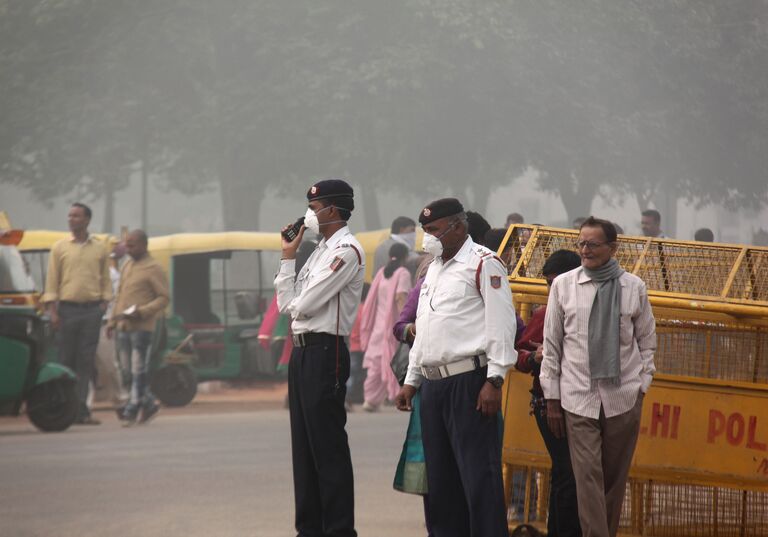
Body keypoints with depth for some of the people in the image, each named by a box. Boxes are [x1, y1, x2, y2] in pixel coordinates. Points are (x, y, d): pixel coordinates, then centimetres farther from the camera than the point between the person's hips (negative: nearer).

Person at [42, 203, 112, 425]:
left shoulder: (100, 249, 9)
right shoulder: (60, 248, 5)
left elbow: (106, 279, 11)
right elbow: (52, 280, 3)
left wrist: (105, 303, 0)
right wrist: (52, 310, -4)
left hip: (92, 309, 1)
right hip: (68, 308, -1)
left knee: (86, 361, -2)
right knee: (66, 359, 0)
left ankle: (80, 410, -2)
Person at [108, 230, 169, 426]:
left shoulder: (153, 269, -6)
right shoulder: (127, 266, 16)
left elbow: (164, 297, -9)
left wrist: (142, 312, -19)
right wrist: (112, 321, 17)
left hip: (141, 327, -8)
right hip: (123, 327, 8)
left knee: (138, 370, -5)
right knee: (128, 369, 9)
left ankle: (132, 409, -4)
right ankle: (148, 403, 20)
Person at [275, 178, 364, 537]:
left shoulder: (346, 251, -11)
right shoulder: (319, 251, 18)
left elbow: (305, 304, -17)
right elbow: (287, 303, 16)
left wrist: (294, 304, 5)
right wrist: (288, 258, 12)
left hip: (324, 352, -10)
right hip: (302, 351, 10)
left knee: (328, 447, -7)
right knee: (304, 446, 12)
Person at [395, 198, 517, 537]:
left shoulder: (483, 263, -5)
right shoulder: (433, 269, 21)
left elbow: (501, 324, -12)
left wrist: (494, 381, -18)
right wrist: (411, 381, 23)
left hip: (469, 380, -8)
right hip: (433, 382, 8)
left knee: (478, 474, -10)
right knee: (439, 476, 10)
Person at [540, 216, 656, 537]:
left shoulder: (633, 287, 4)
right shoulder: (563, 286, 3)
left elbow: (647, 341, 13)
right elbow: (551, 345, 6)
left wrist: (642, 385, 3)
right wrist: (552, 399, 4)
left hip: (624, 398, 1)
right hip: (579, 398, -1)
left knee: (615, 478, 6)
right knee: (588, 478, -10)